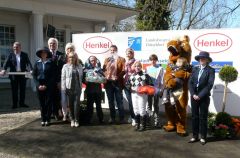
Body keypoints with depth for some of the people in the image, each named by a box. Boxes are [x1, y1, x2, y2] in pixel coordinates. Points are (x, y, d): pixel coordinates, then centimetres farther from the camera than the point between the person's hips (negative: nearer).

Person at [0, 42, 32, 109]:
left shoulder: (24, 55, 5)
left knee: (23, 89, 7)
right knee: (14, 90, 5)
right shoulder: (11, 55, 5)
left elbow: (28, 63, -7)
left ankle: (22, 103, 17)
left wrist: (31, 70, -26)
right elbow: (6, 63, -6)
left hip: (22, 75, 0)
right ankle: (14, 104, 13)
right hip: (14, 75, 0)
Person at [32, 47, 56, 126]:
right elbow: (34, 75, 4)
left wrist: (46, 85, -10)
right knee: (41, 103, 6)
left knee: (48, 103, 0)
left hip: (49, 86, -2)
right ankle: (43, 119, 15)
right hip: (39, 86, 2)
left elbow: (53, 76, -3)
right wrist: (38, 85, -7)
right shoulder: (37, 63, 5)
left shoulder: (51, 63, -1)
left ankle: (47, 119, 10)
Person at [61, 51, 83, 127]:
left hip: (77, 88, 1)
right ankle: (72, 120, 17)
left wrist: (81, 87, 3)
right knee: (70, 104, 5)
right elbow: (63, 77, 0)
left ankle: (76, 120, 9)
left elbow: (81, 77, 8)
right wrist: (64, 88, -6)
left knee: (77, 104, -1)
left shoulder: (79, 66, 8)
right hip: (69, 88, -1)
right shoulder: (65, 66, 2)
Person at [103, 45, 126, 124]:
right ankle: (112, 117, 18)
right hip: (108, 82, 3)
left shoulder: (121, 59, 6)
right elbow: (104, 69, 11)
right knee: (111, 101, 9)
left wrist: (118, 76, -17)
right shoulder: (107, 59, 15)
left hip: (117, 82, -3)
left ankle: (121, 118, 8)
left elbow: (123, 70, -3)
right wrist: (105, 76, -8)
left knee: (119, 101, 0)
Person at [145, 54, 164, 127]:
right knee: (149, 104, 9)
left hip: (156, 89, -2)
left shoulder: (160, 68, -2)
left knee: (156, 105, 3)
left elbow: (161, 80, -2)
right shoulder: (147, 68, 7)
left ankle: (156, 121, 9)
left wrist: (161, 89, -6)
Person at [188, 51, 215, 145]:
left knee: (203, 117, 5)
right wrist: (193, 94, -10)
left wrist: (200, 96, -15)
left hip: (204, 98, -3)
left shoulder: (211, 70, -3)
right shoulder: (195, 69, 8)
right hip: (194, 97, 3)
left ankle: (203, 137, 16)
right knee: (194, 117, 7)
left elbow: (209, 85, -12)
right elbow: (190, 82, 2)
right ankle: (195, 136, 17)